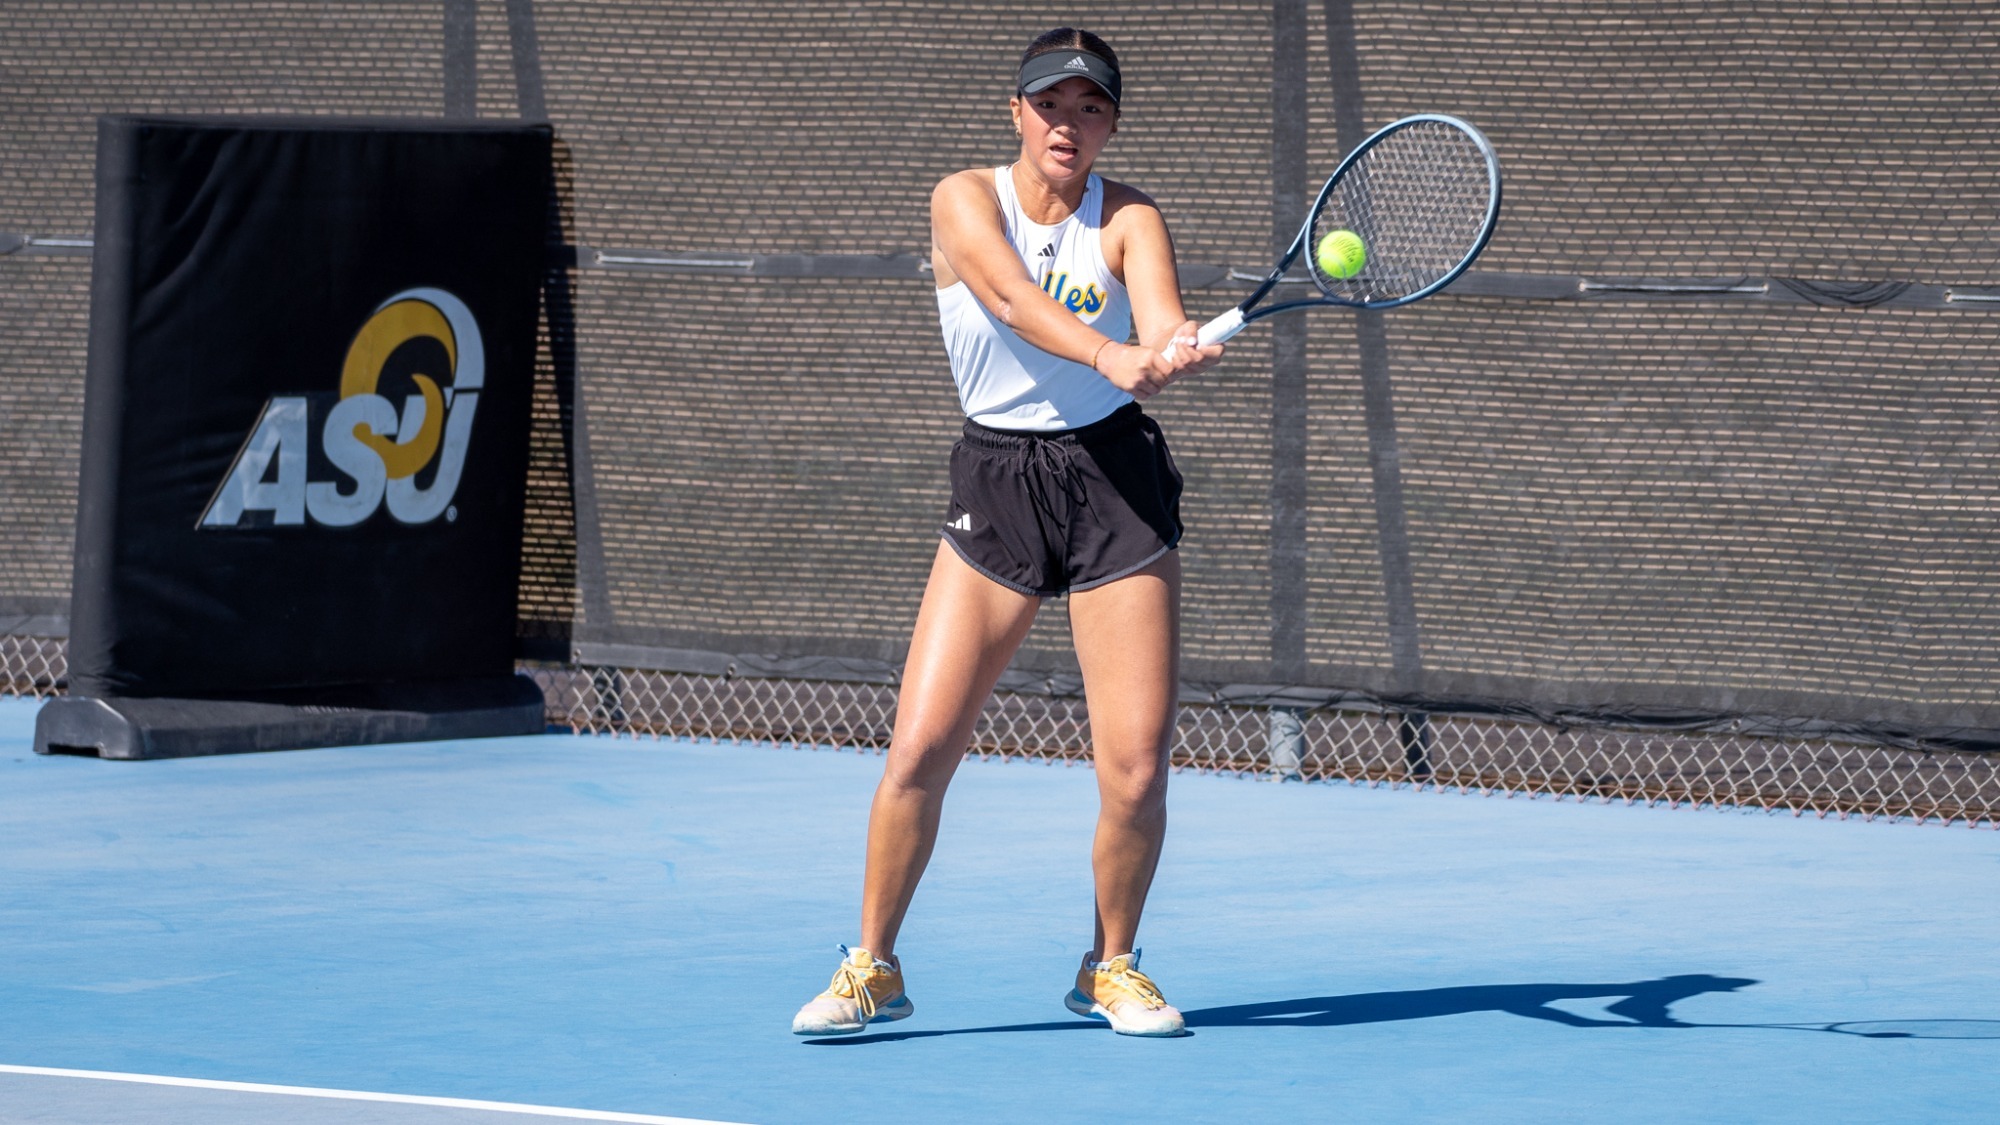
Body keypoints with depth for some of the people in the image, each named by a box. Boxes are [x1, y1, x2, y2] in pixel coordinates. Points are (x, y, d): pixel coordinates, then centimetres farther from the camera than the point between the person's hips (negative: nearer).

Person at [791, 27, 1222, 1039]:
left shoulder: (1128, 220, -1)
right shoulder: (966, 201, -3)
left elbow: (1161, 327, -19)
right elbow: (1013, 299, -22)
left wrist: (1177, 351, -44)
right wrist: (1112, 356, -40)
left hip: (1117, 477, 0)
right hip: (997, 481, 0)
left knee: (1136, 766, -6)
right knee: (919, 746, -8)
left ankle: (1111, 967, 18)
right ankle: (871, 967, 10)